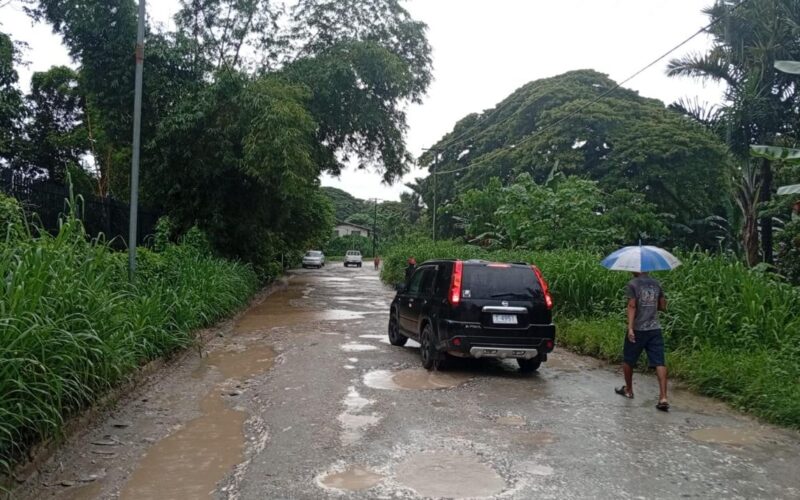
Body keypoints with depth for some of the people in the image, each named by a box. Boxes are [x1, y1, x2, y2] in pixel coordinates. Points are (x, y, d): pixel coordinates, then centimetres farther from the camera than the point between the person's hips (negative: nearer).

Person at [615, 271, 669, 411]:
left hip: (638, 330, -4)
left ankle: (628, 390, 30)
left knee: (628, 360, 15)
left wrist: (630, 328, -18)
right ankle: (663, 398, -10)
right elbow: (663, 306, 13)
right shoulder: (656, 284, 8)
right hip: (655, 329, 4)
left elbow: (632, 306, -15)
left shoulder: (633, 284, -7)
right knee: (659, 363, -1)